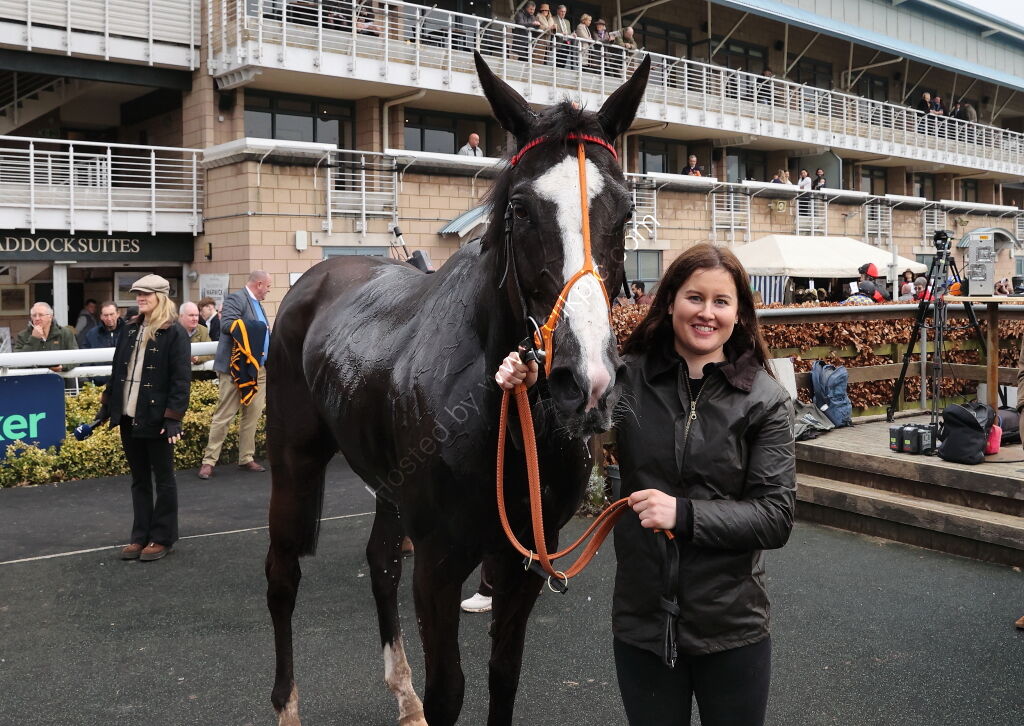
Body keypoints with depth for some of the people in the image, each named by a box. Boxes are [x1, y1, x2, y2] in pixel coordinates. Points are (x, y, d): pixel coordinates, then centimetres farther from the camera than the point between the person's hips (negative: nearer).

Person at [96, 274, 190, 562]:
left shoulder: (174, 333, -10)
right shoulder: (131, 330, 11)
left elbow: (180, 379, -14)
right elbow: (117, 370, 17)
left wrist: (174, 417, -19)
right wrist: (107, 404, 14)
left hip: (156, 418, -7)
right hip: (129, 418, 7)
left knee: (163, 479, 5)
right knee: (139, 479, 14)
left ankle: (162, 538, 14)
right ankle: (140, 536, 22)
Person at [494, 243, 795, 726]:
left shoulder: (766, 400, -8)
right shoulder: (629, 379, -4)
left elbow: (776, 518, -10)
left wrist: (685, 514, -22)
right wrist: (527, 391, -16)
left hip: (731, 627, -1)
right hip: (641, 621, 1)